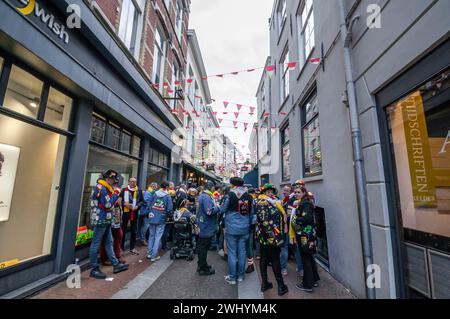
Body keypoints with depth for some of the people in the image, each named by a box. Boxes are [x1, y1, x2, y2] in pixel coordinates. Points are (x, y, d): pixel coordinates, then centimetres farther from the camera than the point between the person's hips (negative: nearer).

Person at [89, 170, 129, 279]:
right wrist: (116, 194, -14)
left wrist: (115, 197, 3)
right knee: (96, 244, 2)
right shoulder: (101, 188, -16)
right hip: (100, 220, -10)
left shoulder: (106, 188, 15)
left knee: (109, 242, 12)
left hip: (106, 220, 10)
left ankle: (116, 264, 19)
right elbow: (108, 205, -22)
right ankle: (94, 269, 13)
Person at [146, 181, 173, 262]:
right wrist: (169, 214, 10)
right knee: (157, 237, 5)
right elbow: (170, 209, -10)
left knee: (151, 236, 18)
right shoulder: (167, 196, -7)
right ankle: (154, 256, 10)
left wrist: (150, 213, 15)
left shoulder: (154, 194, 2)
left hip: (152, 218, 4)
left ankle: (150, 253, 27)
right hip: (161, 219, -4)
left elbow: (148, 205, 1)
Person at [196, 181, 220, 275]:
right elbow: (209, 211, -29)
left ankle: (201, 265, 34)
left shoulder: (201, 196, 11)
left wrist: (215, 206, 9)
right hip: (207, 227, -10)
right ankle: (203, 269, 15)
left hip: (202, 226, 10)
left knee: (201, 246, 19)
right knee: (204, 247, 2)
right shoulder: (206, 197, -22)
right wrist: (218, 207, -15)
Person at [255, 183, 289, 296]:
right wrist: (271, 234, -21)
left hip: (265, 237, 9)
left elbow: (278, 217, 22)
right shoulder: (262, 203, -15)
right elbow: (263, 220, -23)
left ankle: (264, 283, 24)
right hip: (269, 237, -9)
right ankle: (281, 286, 12)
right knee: (275, 260, 1)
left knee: (264, 259, 13)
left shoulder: (272, 202, 14)